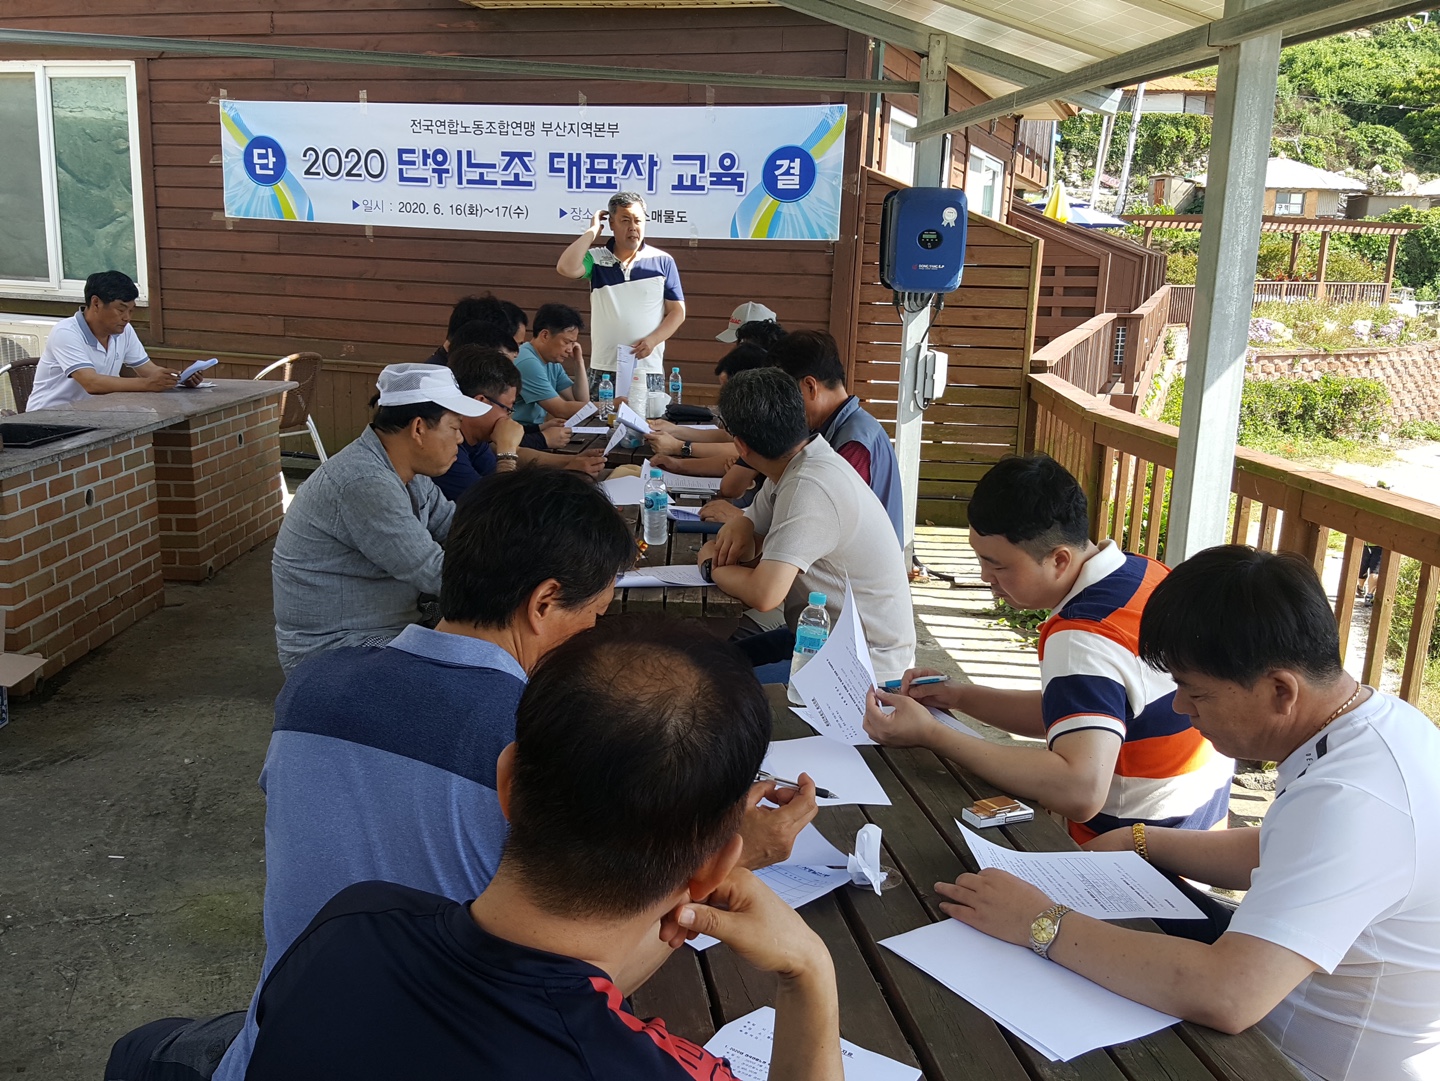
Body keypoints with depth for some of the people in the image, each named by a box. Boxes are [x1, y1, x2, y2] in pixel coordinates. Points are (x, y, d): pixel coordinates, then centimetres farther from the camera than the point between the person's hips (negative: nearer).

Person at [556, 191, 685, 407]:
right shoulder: (597, 258, 4)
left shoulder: (663, 262, 4)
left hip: (648, 371, 0)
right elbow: (566, 268, -15)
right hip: (604, 369, 1)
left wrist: (652, 340, -11)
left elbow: (677, 311, 5)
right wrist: (592, 231, -5)